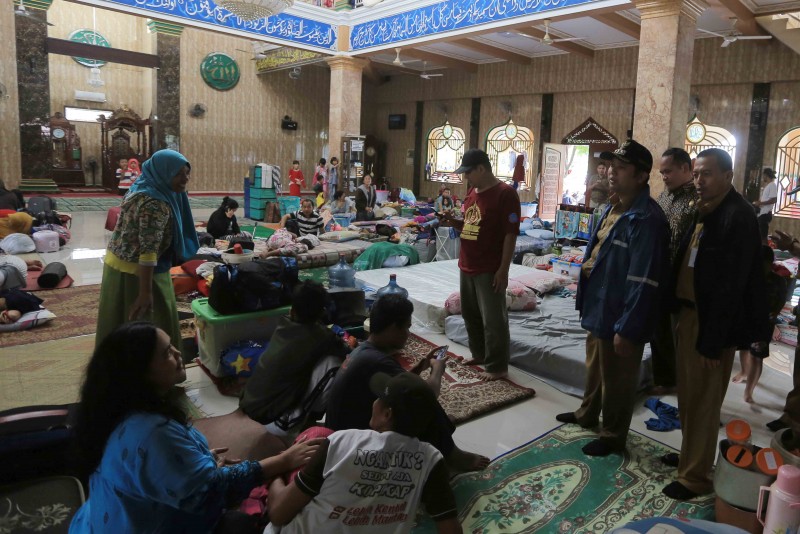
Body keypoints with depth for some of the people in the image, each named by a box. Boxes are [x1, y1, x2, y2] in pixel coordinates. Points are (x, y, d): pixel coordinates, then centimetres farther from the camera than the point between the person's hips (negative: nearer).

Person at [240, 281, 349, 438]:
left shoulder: (283, 324, 3)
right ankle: (311, 416, 7)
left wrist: (334, 341, 30)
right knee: (331, 361, -11)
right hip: (273, 418, -7)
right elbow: (346, 354, 3)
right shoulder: (320, 336, -14)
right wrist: (339, 343, 25)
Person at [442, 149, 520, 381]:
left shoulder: (505, 193, -14)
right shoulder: (472, 193, 12)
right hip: (467, 266, 9)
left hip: (489, 270, -9)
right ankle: (479, 355, 35)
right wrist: (453, 221, 2)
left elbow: (510, 234, -17)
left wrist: (503, 270, -19)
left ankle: (498, 367, 11)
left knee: (493, 319, 0)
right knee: (470, 315, 18)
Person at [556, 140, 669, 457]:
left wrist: (627, 328, -23)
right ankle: (587, 414, 46)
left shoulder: (646, 219, -23)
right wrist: (586, 300, 19)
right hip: (599, 306, 9)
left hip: (619, 315, -9)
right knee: (595, 367, 26)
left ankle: (613, 437, 28)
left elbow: (643, 281, -25)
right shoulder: (613, 208, 8)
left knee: (616, 379, 9)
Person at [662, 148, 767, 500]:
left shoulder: (738, 216, -18)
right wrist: (681, 316, 9)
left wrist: (713, 339, -21)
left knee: (702, 401, 3)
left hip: (710, 321, -9)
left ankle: (696, 476, 18)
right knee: (689, 394, 20)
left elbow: (731, 285, -22)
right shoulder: (705, 212, 11)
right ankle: (690, 454, 38)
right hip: (689, 313, 9)